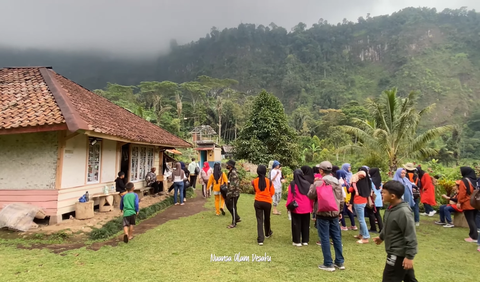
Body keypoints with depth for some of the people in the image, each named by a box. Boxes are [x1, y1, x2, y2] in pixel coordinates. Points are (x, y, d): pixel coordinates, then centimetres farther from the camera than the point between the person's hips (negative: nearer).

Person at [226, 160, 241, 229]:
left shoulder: (233, 173, -20)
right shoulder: (230, 172, 11)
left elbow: (233, 185, -25)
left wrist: (229, 193, -23)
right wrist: (228, 193, 22)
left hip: (234, 193, -10)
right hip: (231, 193, 10)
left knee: (233, 208, 0)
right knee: (228, 205, 17)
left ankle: (234, 223, 13)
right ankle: (237, 218, 28)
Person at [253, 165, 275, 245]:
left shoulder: (255, 181, -7)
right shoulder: (269, 181, -10)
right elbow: (272, 192, -1)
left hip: (258, 202, 0)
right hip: (267, 202, 0)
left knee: (259, 220, 4)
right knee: (267, 218, 21)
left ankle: (260, 239, -2)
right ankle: (267, 233, 44)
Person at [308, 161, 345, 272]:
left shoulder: (318, 183, -13)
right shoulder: (338, 183, 5)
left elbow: (310, 196, 0)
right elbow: (341, 199, 12)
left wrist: (312, 185, 13)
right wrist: (340, 211, 23)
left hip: (322, 214, -5)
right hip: (334, 213, 5)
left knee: (325, 238, 2)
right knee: (337, 237, 13)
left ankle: (328, 264, 9)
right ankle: (340, 262, 21)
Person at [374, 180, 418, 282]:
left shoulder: (403, 212, -26)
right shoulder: (391, 207, 3)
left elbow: (411, 236, -24)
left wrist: (409, 256, -22)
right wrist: (381, 237, 31)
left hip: (399, 254, -9)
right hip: (395, 252, 9)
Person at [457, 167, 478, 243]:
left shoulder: (464, 181, -15)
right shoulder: (475, 180, 8)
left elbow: (462, 194, -17)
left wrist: (459, 202, -9)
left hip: (467, 204, -8)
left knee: (470, 220, -2)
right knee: (474, 220, 15)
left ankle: (474, 237, -1)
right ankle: (474, 234, 19)